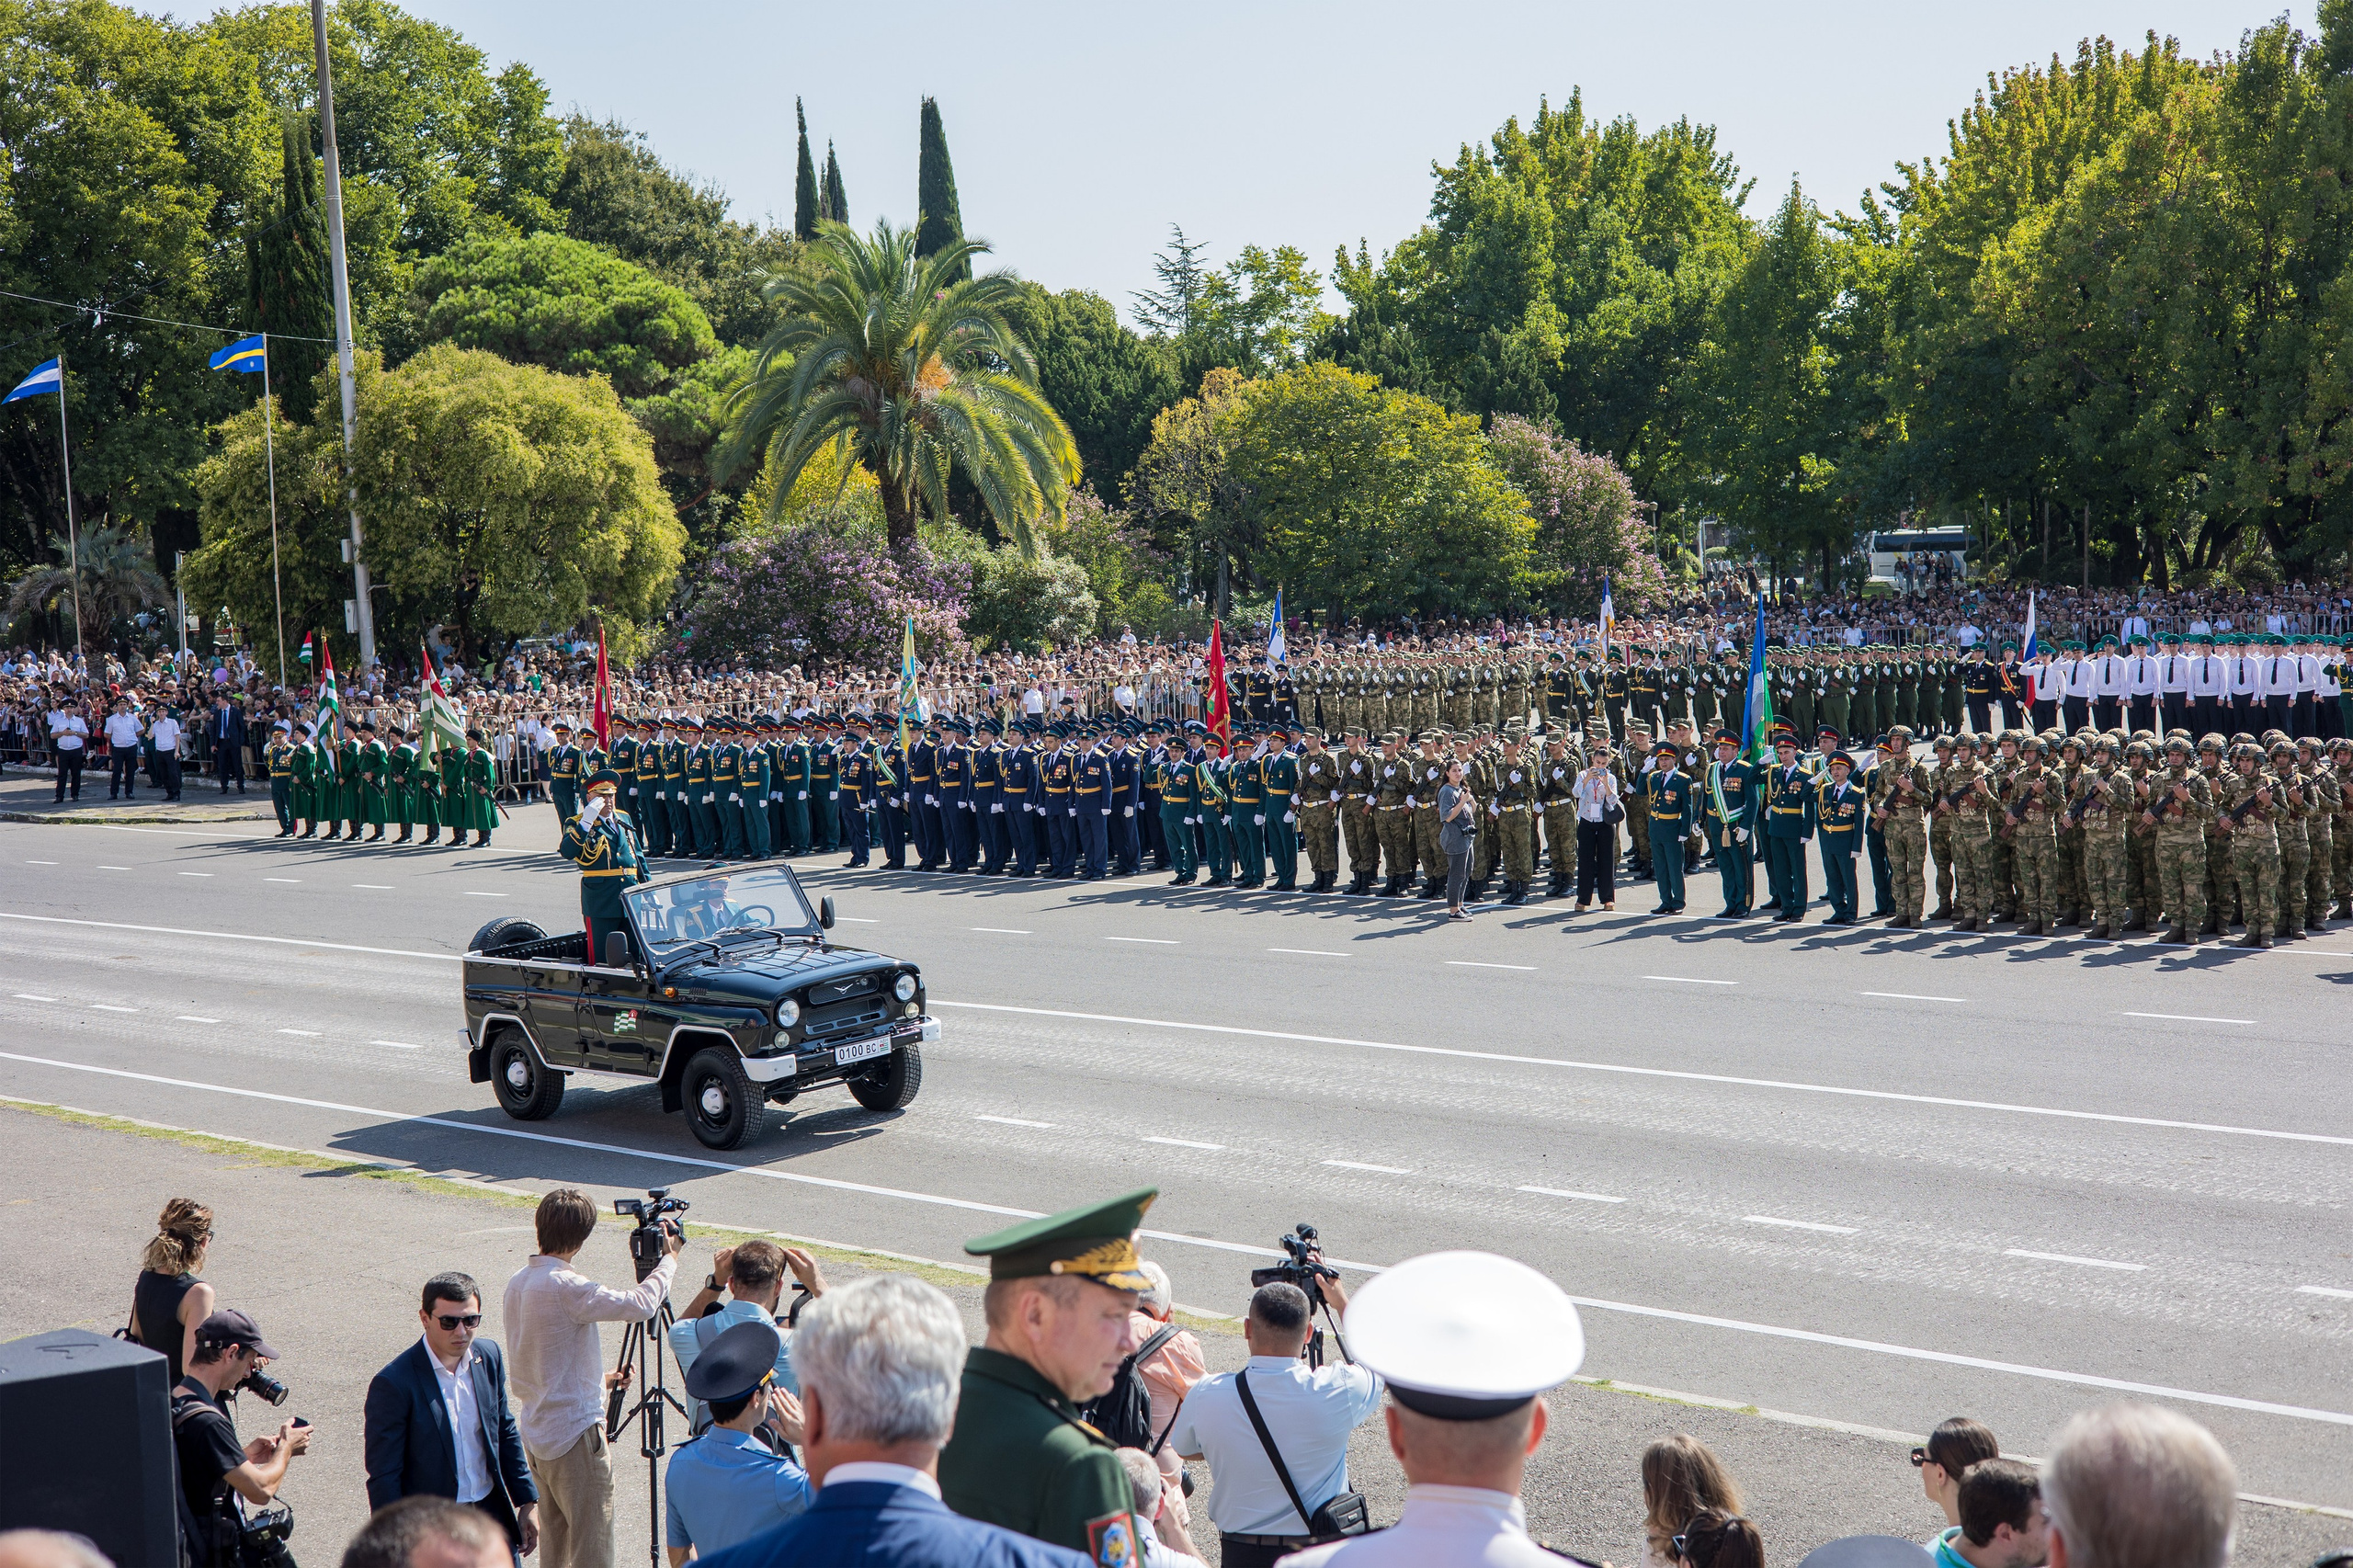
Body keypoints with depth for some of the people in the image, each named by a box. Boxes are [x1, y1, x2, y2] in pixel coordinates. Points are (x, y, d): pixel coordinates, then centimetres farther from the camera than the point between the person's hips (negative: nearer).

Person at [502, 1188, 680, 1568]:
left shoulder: (517, 1283, 6)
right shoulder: (565, 1287, -22)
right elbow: (640, 1304, -21)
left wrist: (598, 1379, 25)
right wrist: (669, 1259, -5)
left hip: (535, 1433, 9)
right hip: (575, 1436, -9)